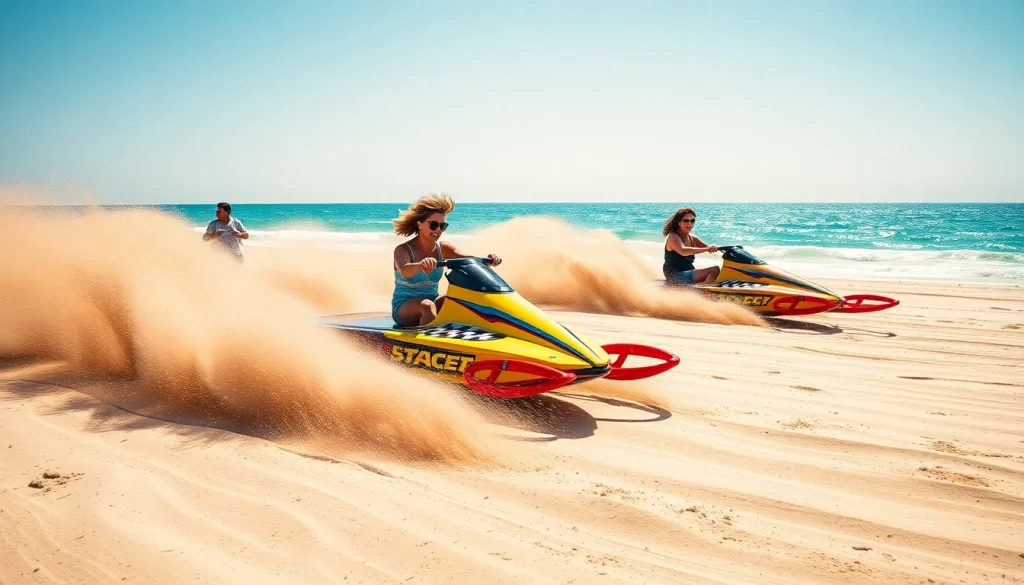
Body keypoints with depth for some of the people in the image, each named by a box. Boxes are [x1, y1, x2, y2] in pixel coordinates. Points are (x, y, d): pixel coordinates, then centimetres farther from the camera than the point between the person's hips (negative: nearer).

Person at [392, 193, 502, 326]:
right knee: (428, 306, -36)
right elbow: (404, 271, -35)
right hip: (404, 307, -5)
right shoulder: (403, 250, -13)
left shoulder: (443, 248, 2)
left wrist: (487, 260, -36)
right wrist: (420, 265, -58)